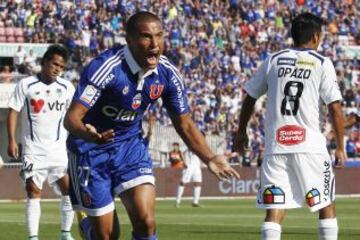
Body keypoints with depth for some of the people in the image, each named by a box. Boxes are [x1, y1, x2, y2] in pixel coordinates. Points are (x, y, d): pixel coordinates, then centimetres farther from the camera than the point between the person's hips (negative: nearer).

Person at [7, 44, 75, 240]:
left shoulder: (66, 88, 5)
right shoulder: (26, 85, -2)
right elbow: (13, 111, -1)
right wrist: (12, 141, -9)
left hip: (58, 149, 2)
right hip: (33, 150, -2)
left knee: (69, 189, -6)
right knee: (33, 192, -5)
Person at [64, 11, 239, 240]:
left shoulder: (167, 74, -11)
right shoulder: (106, 67, -27)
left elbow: (184, 124, 4)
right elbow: (72, 117, -31)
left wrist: (210, 159, -6)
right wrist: (85, 133, -54)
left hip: (131, 145, 4)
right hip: (92, 149, -4)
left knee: (146, 221, -14)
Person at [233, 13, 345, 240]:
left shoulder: (273, 60, 11)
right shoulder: (322, 63, 1)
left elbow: (250, 99, 17)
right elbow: (335, 108, -4)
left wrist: (241, 132, 30)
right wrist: (340, 148, 5)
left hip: (275, 146, 3)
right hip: (310, 145, -3)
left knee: (275, 211, 1)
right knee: (327, 206, 12)